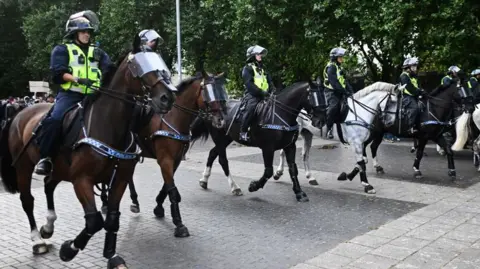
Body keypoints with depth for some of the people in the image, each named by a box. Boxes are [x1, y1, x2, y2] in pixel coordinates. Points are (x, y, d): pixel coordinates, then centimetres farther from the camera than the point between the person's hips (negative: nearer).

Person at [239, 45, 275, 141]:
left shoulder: (262, 68, 23)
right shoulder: (247, 68, 0)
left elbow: (269, 81, 19)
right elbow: (249, 84, -13)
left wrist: (272, 90, -1)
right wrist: (261, 92, -20)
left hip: (264, 95, 7)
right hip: (252, 95, -7)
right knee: (250, 108, -32)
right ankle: (243, 132, -26)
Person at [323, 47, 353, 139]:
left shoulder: (339, 67, 20)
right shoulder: (331, 67, -10)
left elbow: (344, 81, 16)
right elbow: (334, 83, -20)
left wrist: (351, 91, 2)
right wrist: (345, 91, -23)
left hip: (339, 92, 10)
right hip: (331, 92, -10)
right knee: (334, 106, -28)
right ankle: (328, 129, -24)